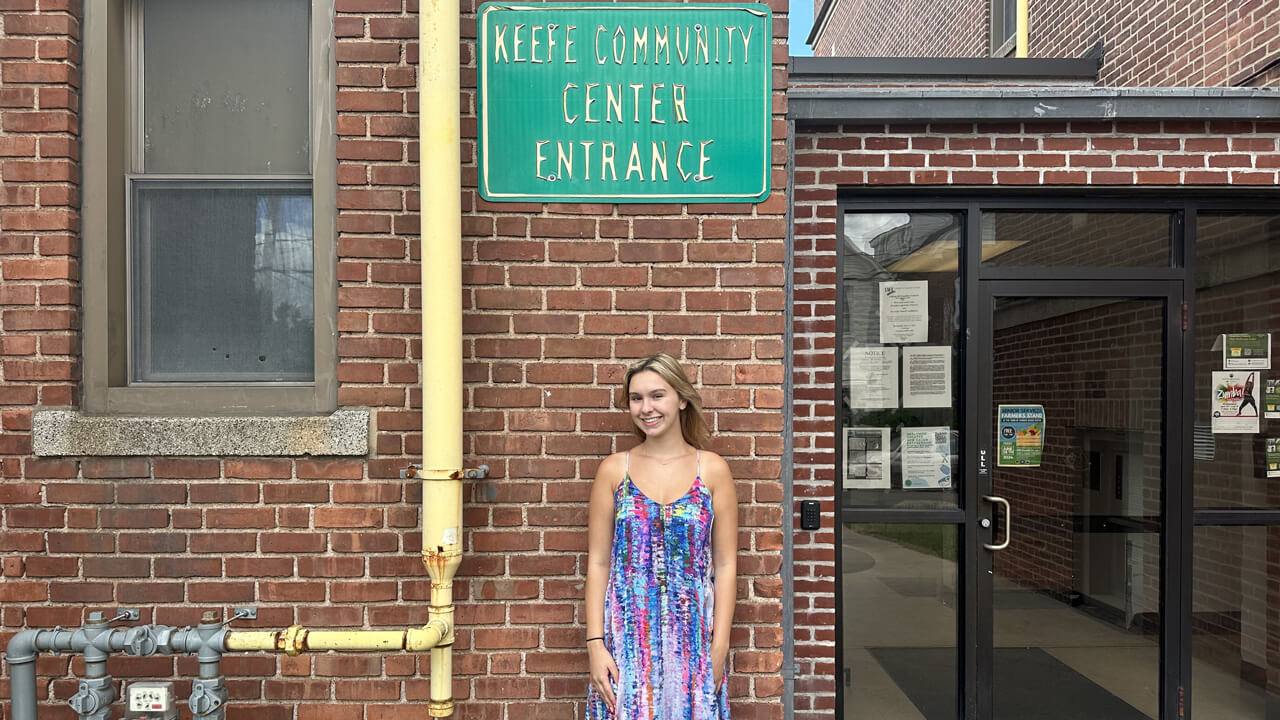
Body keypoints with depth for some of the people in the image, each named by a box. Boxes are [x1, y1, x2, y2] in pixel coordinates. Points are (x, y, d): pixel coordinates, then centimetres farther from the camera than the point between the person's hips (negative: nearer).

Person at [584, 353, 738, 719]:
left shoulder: (713, 469, -1)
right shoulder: (614, 470, 1)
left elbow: (725, 565, 0)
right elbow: (598, 562, 1)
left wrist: (719, 647, -5)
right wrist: (595, 644, -4)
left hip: (692, 639, 0)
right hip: (626, 638, 0)